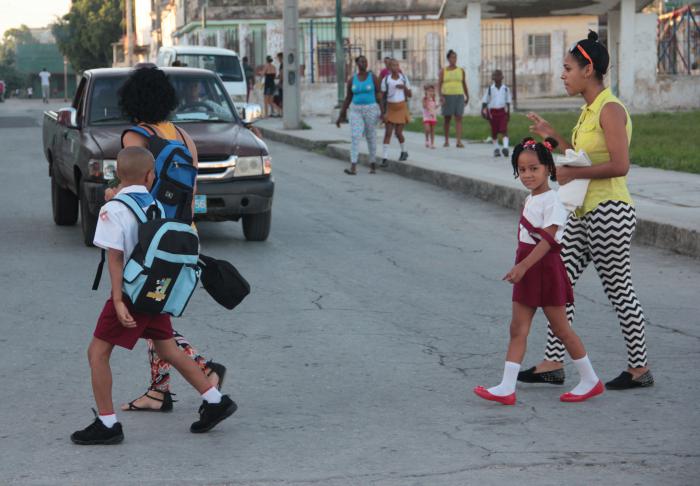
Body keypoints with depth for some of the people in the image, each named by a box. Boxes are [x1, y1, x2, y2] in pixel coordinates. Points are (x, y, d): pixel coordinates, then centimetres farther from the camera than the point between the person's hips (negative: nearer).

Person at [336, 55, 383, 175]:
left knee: (371, 137, 9)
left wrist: (382, 112, -12)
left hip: (371, 110, -1)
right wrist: (341, 116, 5)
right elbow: (347, 98, 7)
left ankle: (372, 164, 28)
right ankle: (353, 168, -17)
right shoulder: (351, 80, 2)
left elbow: (379, 94, -3)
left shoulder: (373, 77, -3)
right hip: (356, 111, 1)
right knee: (355, 138, -11)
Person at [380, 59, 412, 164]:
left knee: (398, 133, 0)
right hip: (390, 108, 0)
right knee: (388, 133, -7)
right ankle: (384, 158, -9)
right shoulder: (386, 80, -4)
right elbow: (382, 97, -2)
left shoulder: (403, 78, 1)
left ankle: (404, 152, 28)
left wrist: (404, 87, -14)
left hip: (402, 107, 0)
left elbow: (410, 95, 6)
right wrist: (382, 111, -10)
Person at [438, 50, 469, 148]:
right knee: (447, 119, 5)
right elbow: (439, 84, -2)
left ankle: (459, 141, -15)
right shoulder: (443, 71, 4)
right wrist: (441, 96, -15)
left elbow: (464, 84, 18)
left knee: (458, 118, -8)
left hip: (459, 96, 1)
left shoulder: (461, 71, 10)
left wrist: (467, 96, 19)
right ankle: (446, 140, 17)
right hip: (447, 96, -1)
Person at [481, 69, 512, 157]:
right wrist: (483, 110, -8)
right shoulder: (490, 89, 0)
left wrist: (508, 113, 8)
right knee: (494, 131, 7)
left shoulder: (505, 89, 3)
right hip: (492, 111, 0)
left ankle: (505, 147, -19)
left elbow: (508, 101, 9)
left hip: (502, 111, 0)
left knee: (504, 130, -13)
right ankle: (496, 148, 18)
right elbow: (485, 101, 4)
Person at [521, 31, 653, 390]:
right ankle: (553, 363, 12)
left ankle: (639, 368, 13)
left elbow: (619, 165, -24)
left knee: (618, 289, 0)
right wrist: (552, 136, 15)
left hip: (609, 212, -10)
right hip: (585, 212, 10)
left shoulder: (610, 109, -16)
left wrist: (572, 174, -19)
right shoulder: (589, 110, 13)